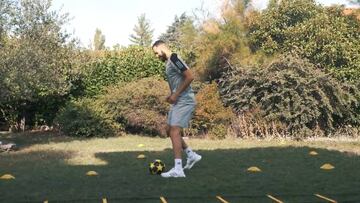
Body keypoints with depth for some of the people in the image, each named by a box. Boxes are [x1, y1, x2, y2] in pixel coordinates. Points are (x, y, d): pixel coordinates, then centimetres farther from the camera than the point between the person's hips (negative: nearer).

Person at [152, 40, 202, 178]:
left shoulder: (174, 59, -13)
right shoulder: (168, 62, 17)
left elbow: (190, 77, -21)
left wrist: (176, 94, -17)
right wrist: (172, 95, 10)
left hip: (184, 101, -10)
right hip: (177, 102, 10)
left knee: (174, 131, -16)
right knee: (169, 130, 15)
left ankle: (178, 169, -19)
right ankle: (192, 155, 24)